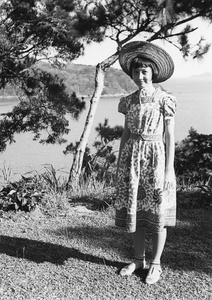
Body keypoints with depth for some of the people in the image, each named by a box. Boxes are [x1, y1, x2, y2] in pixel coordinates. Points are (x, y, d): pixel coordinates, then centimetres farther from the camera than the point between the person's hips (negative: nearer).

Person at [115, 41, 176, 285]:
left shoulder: (164, 100, -6)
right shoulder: (129, 101, 7)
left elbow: (170, 136, -7)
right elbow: (126, 133, 11)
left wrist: (169, 170, -11)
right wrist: (120, 164, 9)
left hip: (155, 158, -4)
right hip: (132, 157, 5)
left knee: (157, 212, 5)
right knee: (134, 210, 11)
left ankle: (156, 264, 20)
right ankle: (138, 259, 27)